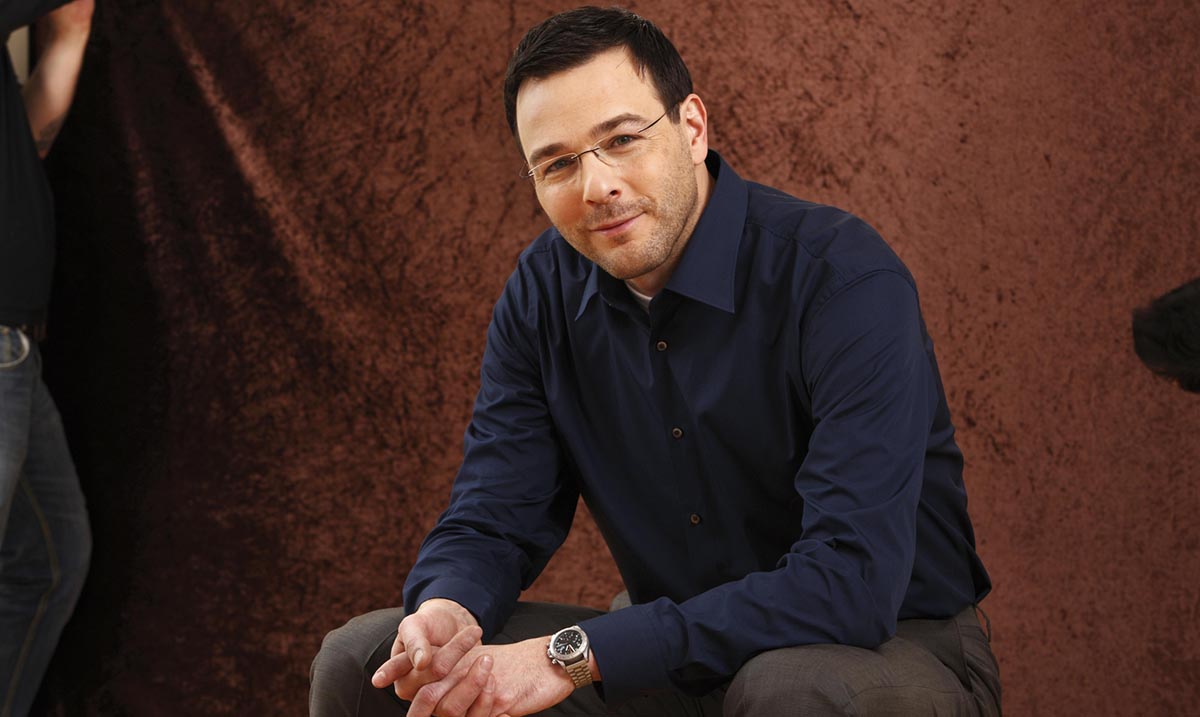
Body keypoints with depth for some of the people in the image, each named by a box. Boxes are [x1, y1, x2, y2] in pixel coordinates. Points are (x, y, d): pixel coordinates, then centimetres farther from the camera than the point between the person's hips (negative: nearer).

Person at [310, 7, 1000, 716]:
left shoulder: (844, 278, -23)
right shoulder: (545, 292, -3)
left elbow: (851, 582, -32)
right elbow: (492, 522, 0)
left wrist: (578, 655, -33)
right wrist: (446, 613, -26)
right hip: (680, 658, 5)